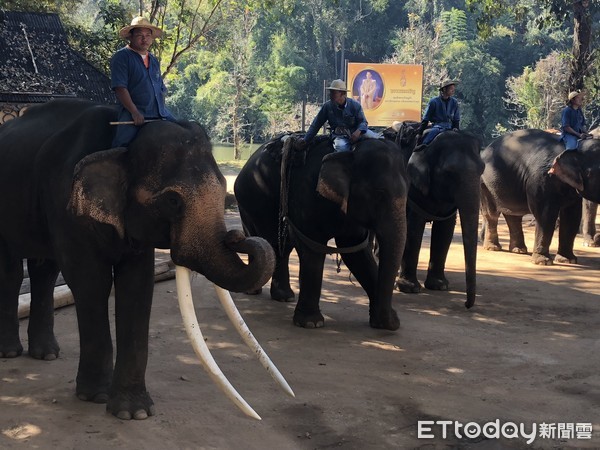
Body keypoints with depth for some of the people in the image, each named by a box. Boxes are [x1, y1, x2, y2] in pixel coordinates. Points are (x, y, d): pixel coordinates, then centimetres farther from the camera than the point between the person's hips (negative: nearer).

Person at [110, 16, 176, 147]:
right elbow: (120, 88, -13)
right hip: (133, 113, -7)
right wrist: (134, 113, -21)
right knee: (123, 141, -26)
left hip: (160, 113, 7)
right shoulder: (121, 57, -2)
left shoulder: (154, 60, 21)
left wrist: (162, 111, 10)